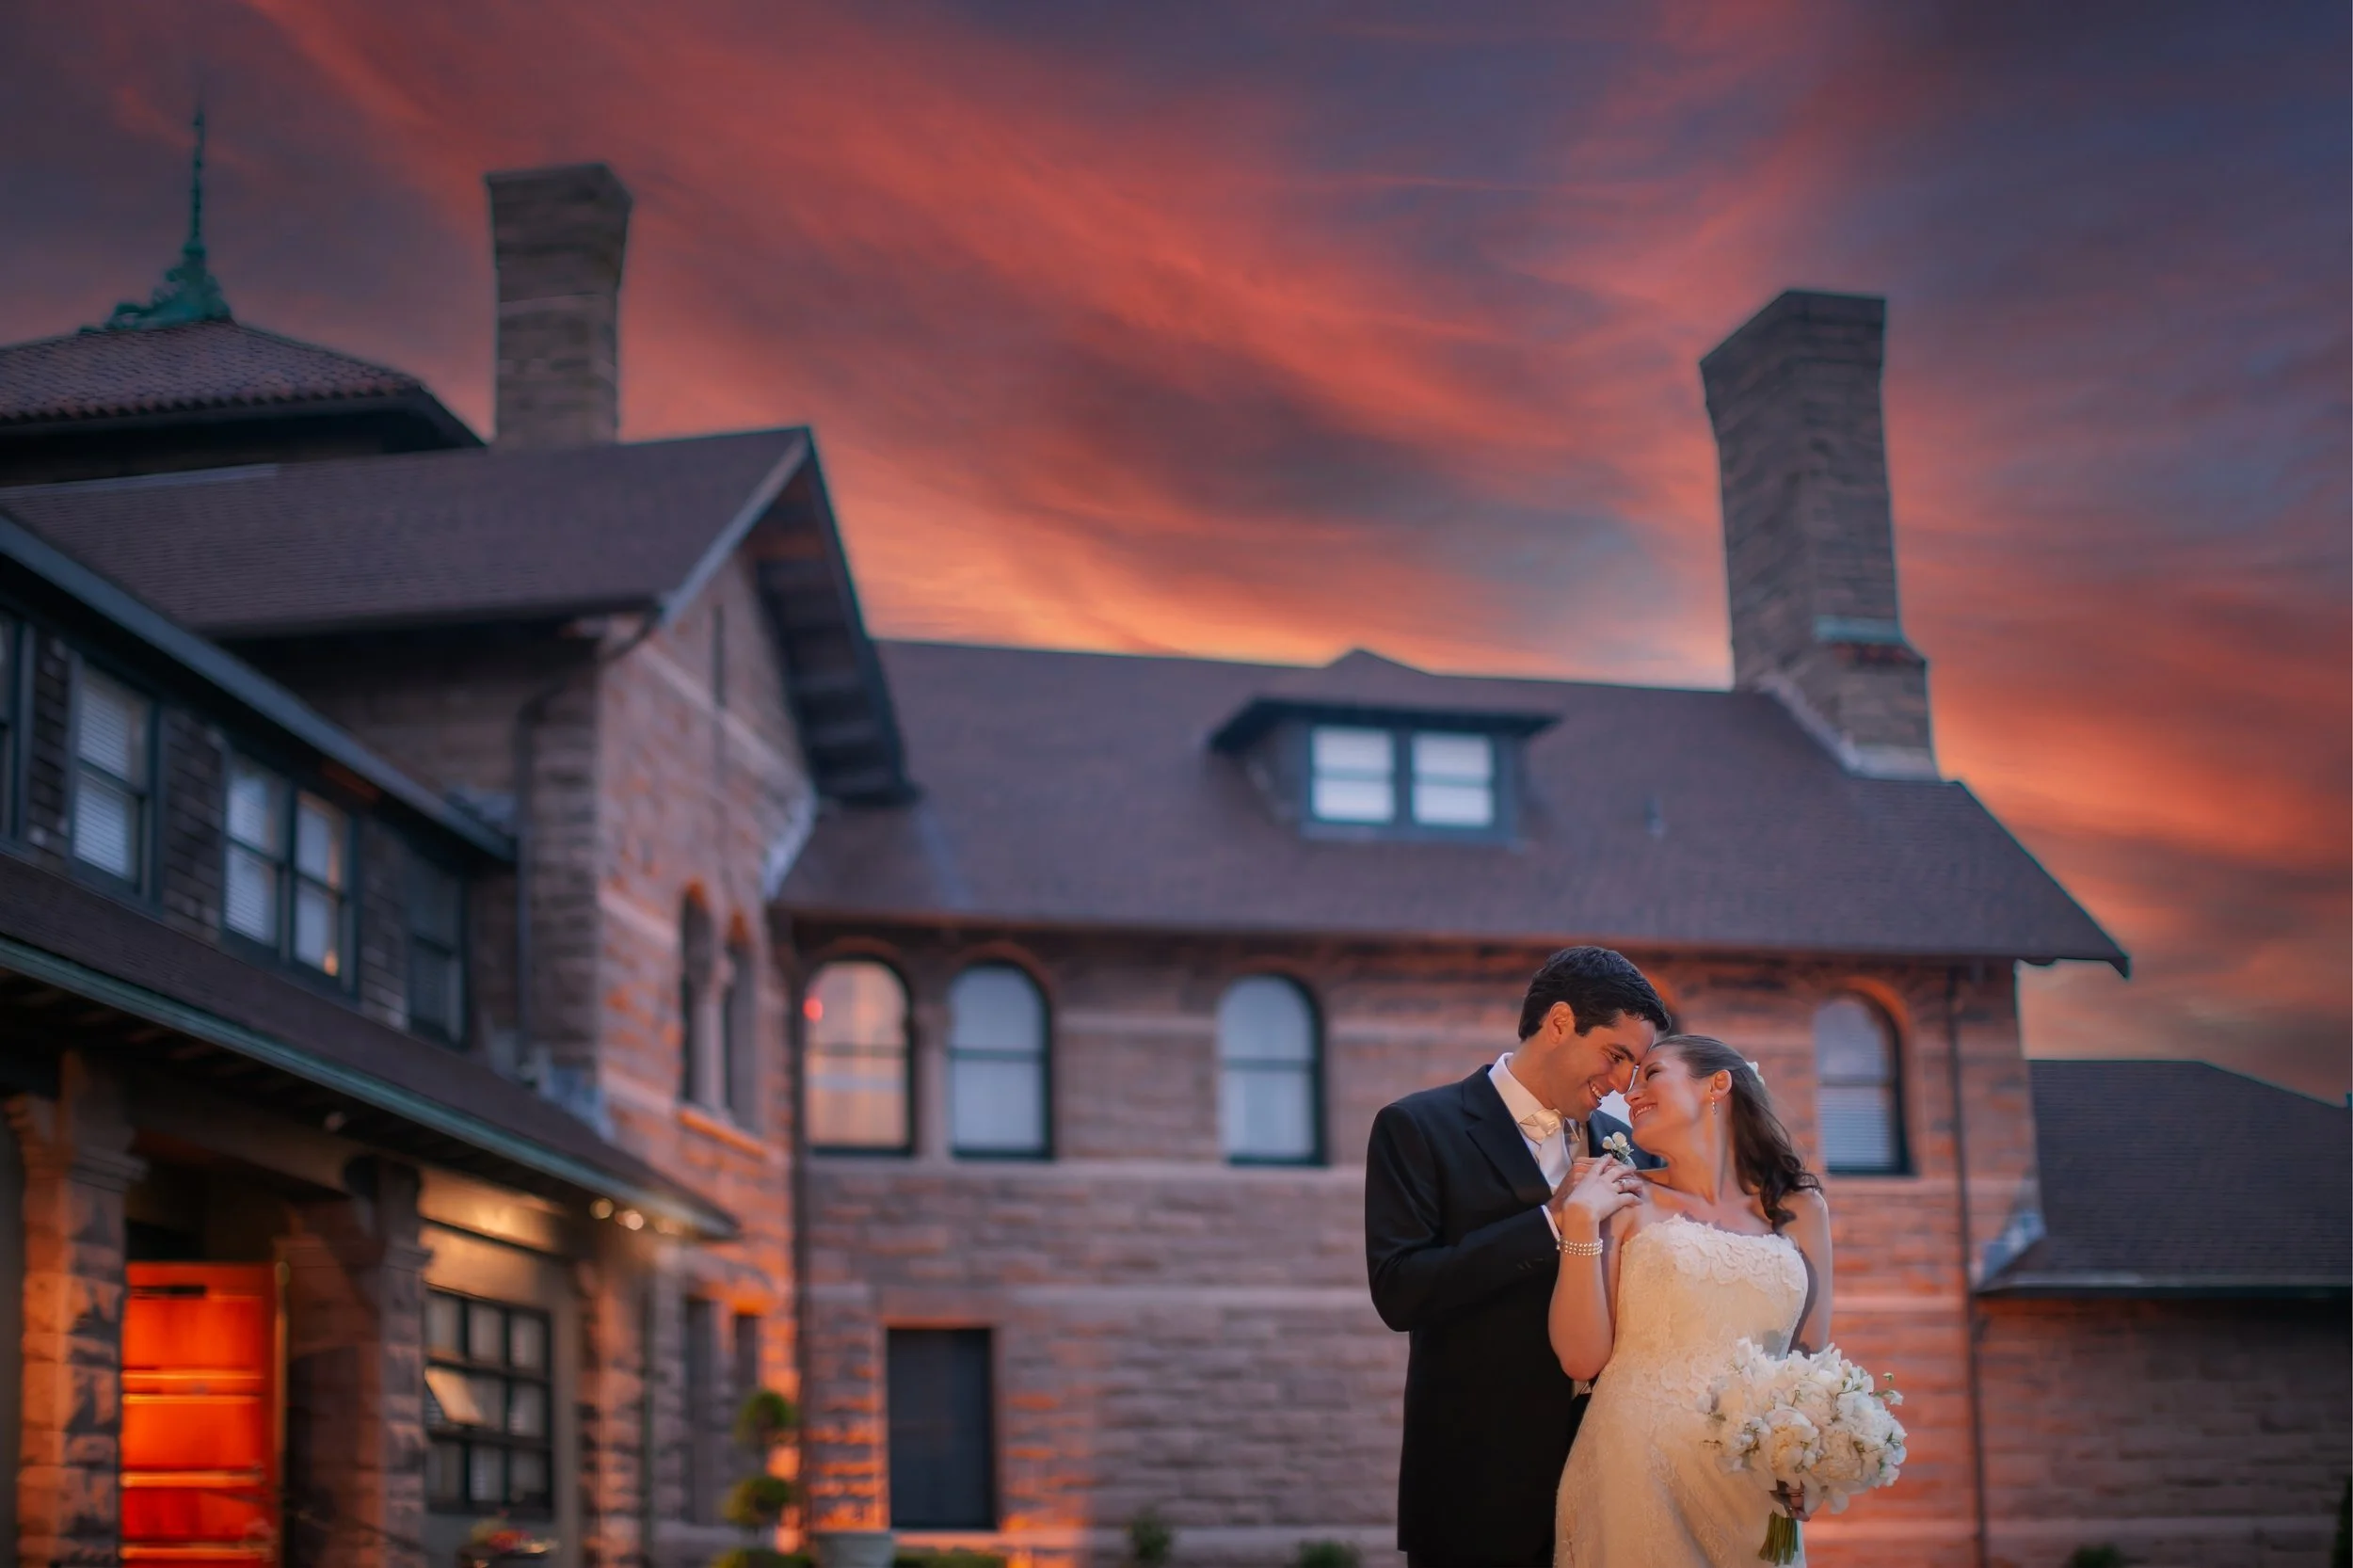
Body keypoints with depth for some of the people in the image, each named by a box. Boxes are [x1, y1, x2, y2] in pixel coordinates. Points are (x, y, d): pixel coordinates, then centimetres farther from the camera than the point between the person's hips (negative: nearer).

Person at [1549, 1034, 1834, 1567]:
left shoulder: (1799, 1209, 8)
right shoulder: (1626, 1201, 3)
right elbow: (1582, 1358, -4)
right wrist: (1580, 1221, -10)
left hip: (1753, 1494, 2)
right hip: (1636, 1478, -2)